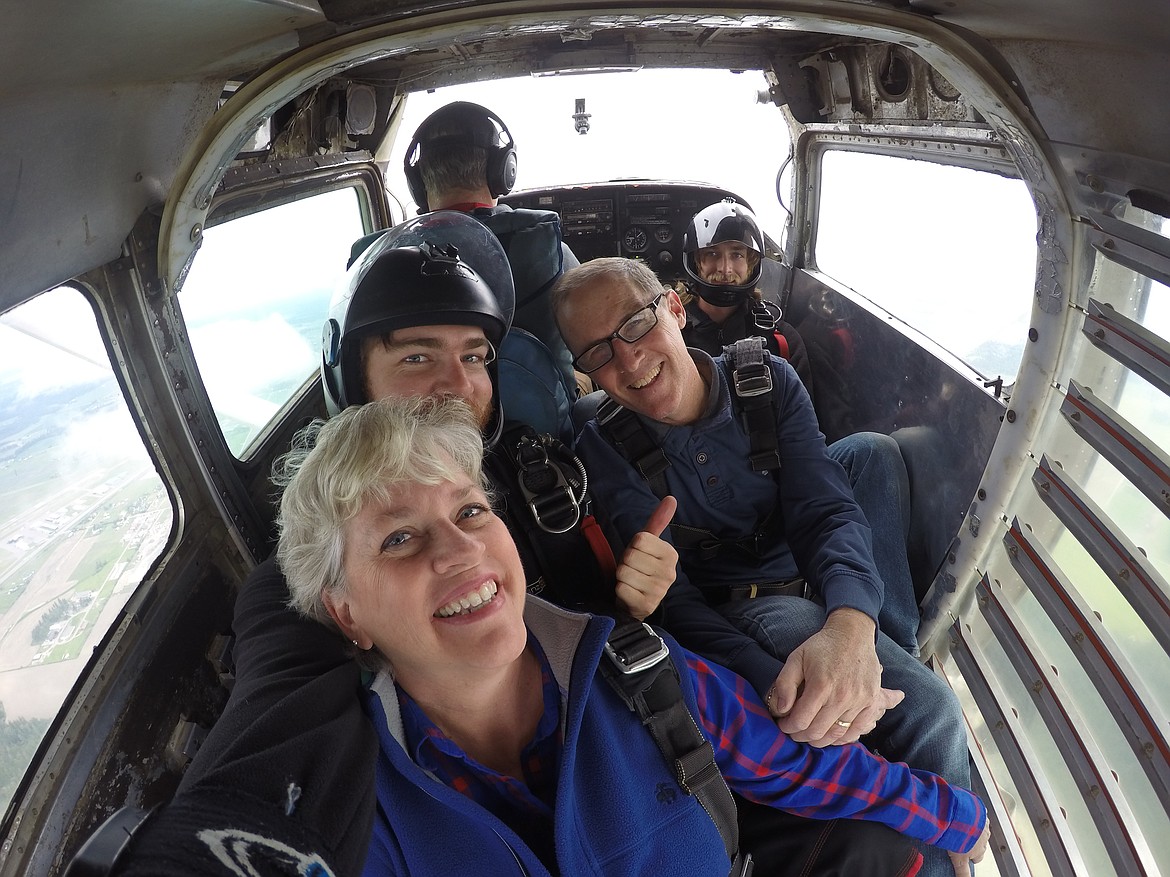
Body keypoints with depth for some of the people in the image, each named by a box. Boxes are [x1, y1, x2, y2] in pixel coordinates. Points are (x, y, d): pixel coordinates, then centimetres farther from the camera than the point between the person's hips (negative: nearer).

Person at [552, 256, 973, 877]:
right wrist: (771, 683, -34)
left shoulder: (767, 382, -5)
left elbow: (828, 511, -16)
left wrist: (850, 626, -38)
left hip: (815, 602, 3)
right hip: (724, 620, -2)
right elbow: (669, 597, -17)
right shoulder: (602, 448, -10)